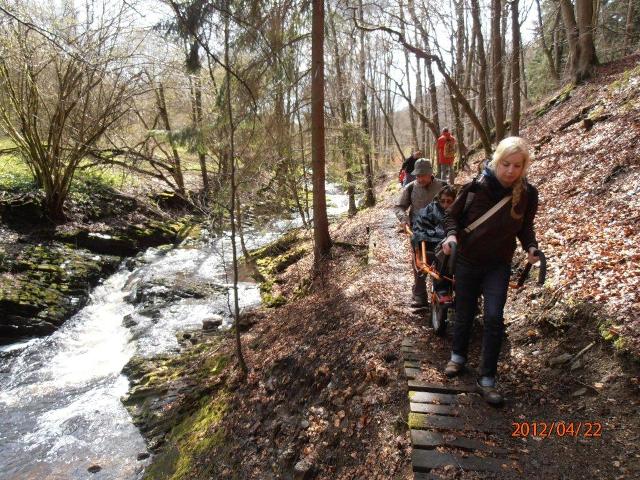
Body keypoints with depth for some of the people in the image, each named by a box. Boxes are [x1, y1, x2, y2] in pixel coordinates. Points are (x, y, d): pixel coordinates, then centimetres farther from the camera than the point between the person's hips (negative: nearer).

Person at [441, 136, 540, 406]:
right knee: (464, 313, 14)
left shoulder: (527, 194, -10)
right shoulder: (477, 187, -16)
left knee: (494, 318, -9)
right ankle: (458, 355, 40)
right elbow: (452, 215, -3)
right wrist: (452, 235, -23)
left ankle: (487, 378, 6)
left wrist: (531, 246, -12)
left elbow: (525, 226, 7)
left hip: (499, 266, 1)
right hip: (467, 262, 0)